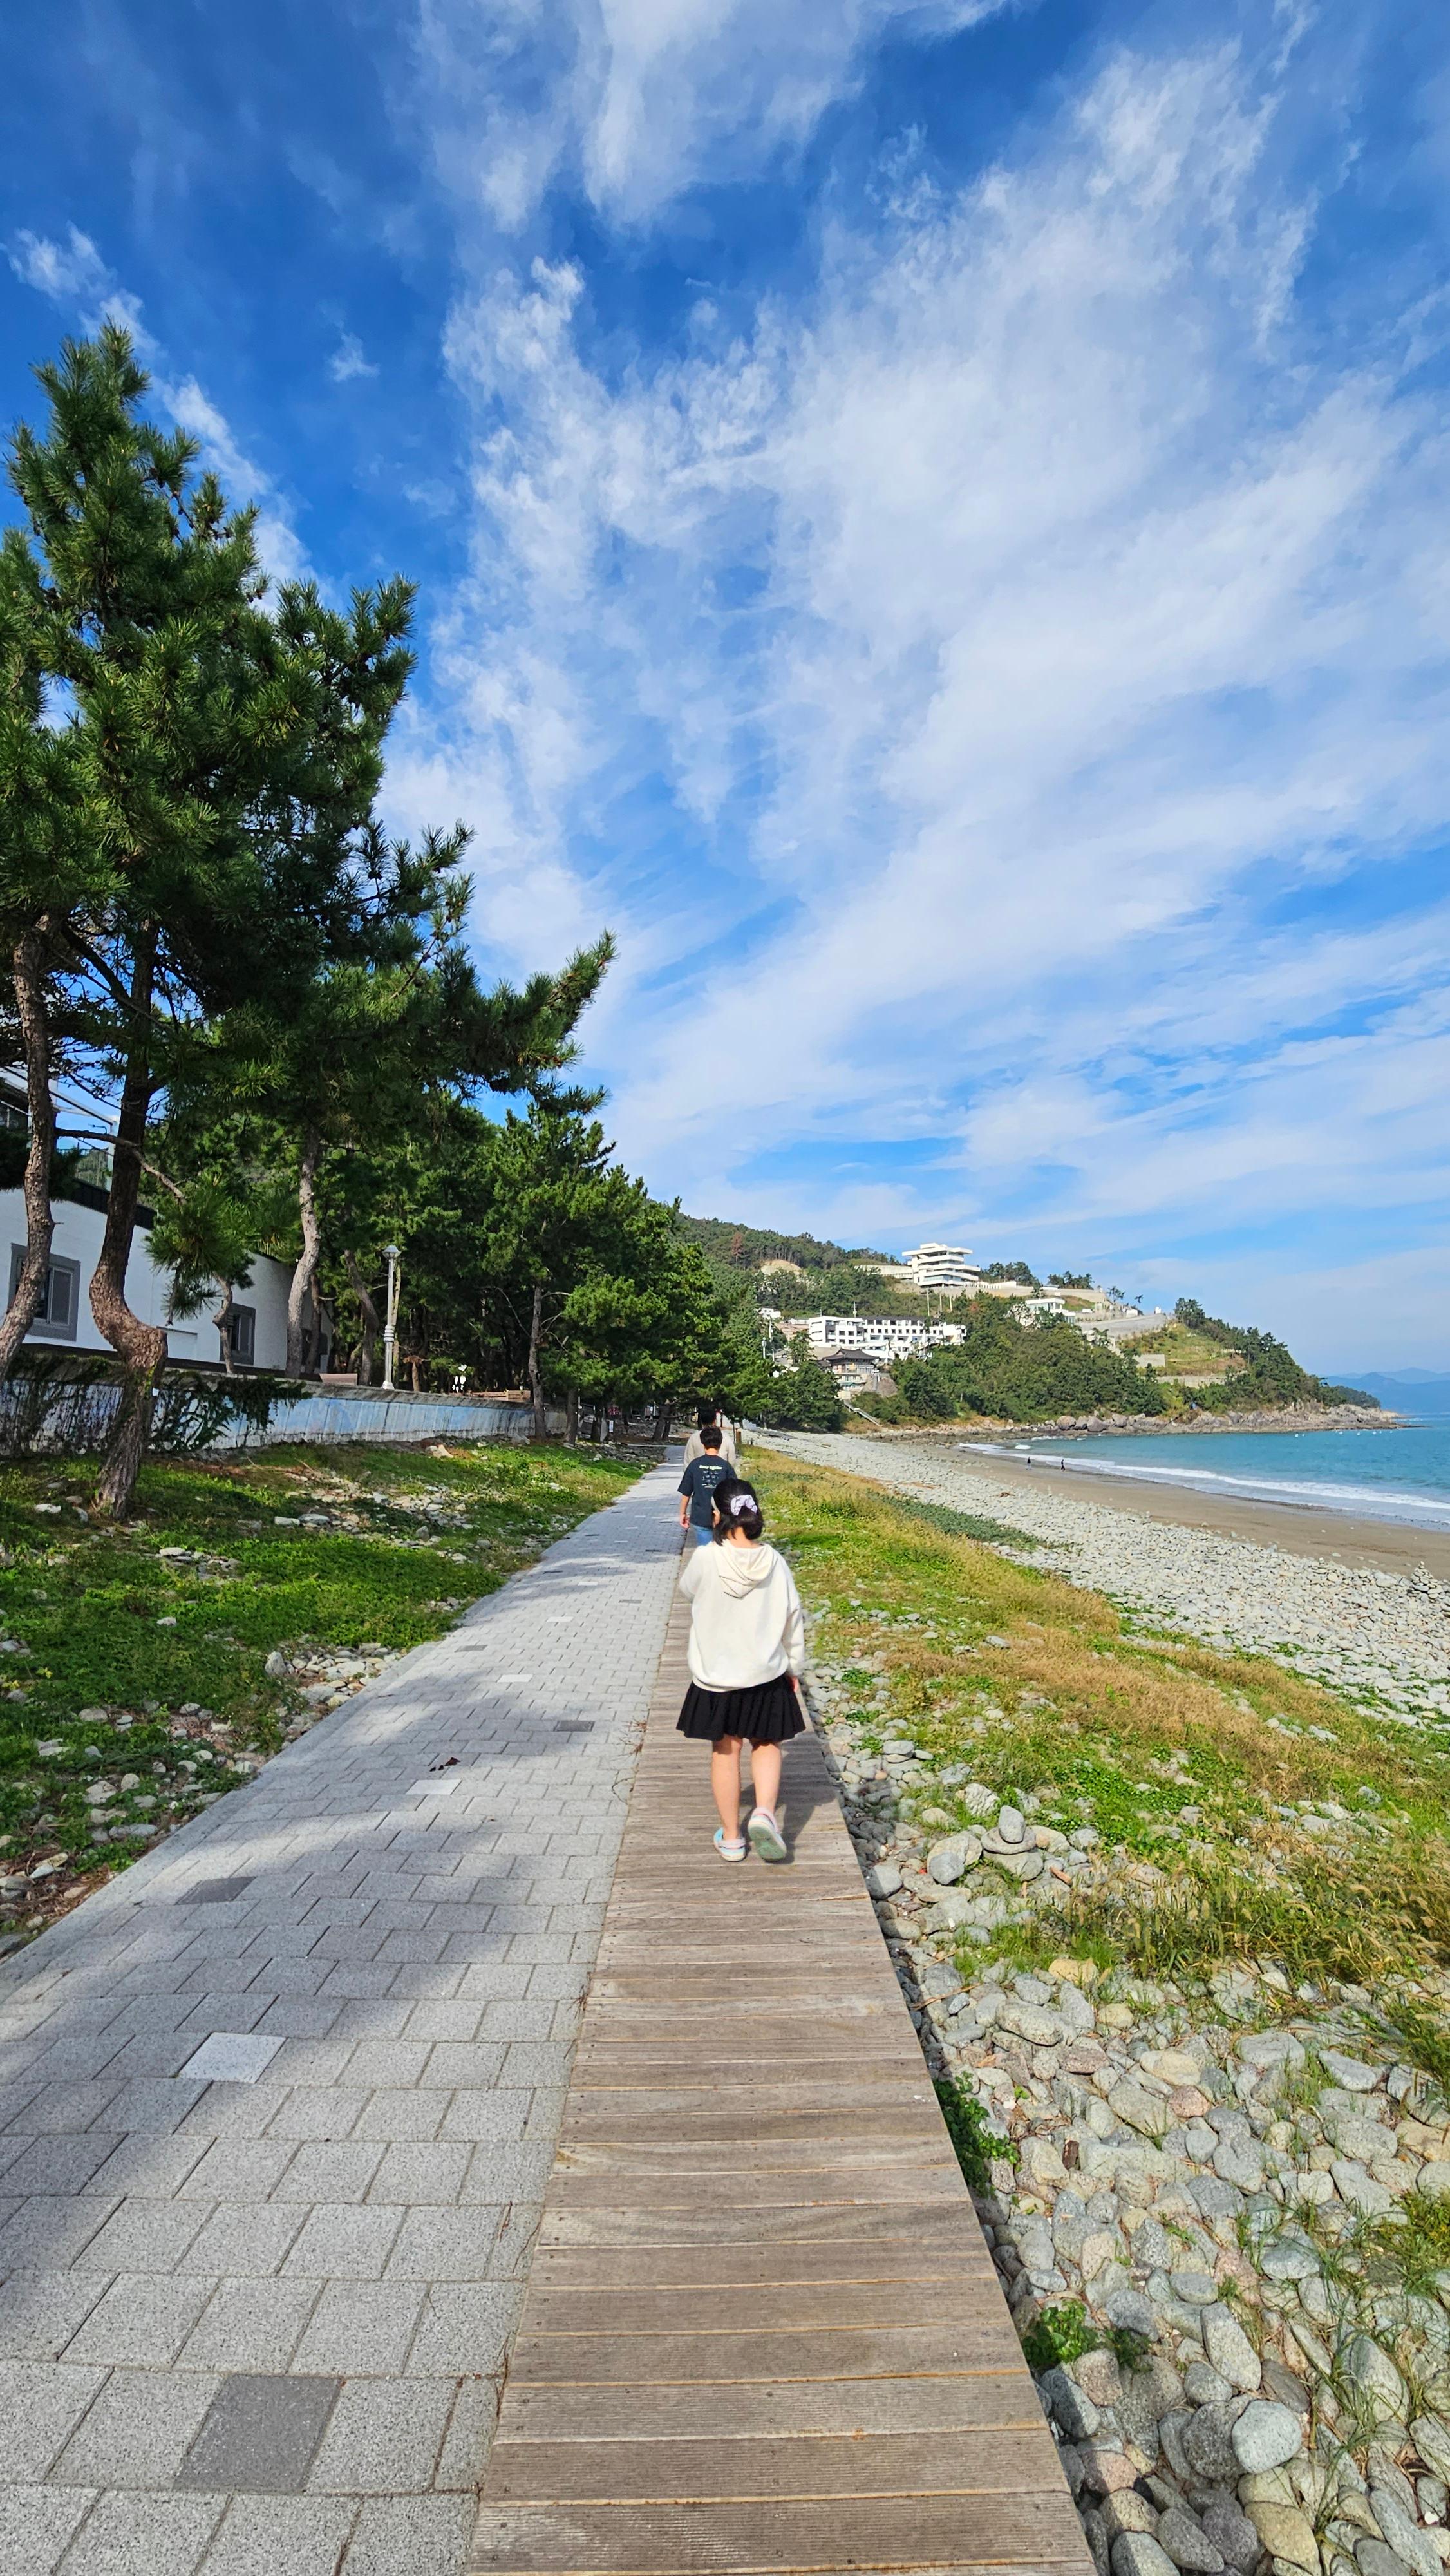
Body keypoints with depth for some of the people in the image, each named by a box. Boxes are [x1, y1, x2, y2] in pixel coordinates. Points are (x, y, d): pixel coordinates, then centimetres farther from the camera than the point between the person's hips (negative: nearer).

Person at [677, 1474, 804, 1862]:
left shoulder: (706, 1559, -20)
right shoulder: (775, 1563, -13)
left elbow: (688, 1587, 3)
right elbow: (792, 1619, -3)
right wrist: (794, 1667, 11)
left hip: (715, 1675, -1)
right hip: (766, 1674, 1)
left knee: (725, 1751, 16)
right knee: (766, 1744, 22)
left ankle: (731, 1837, 28)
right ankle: (765, 1813, 4)